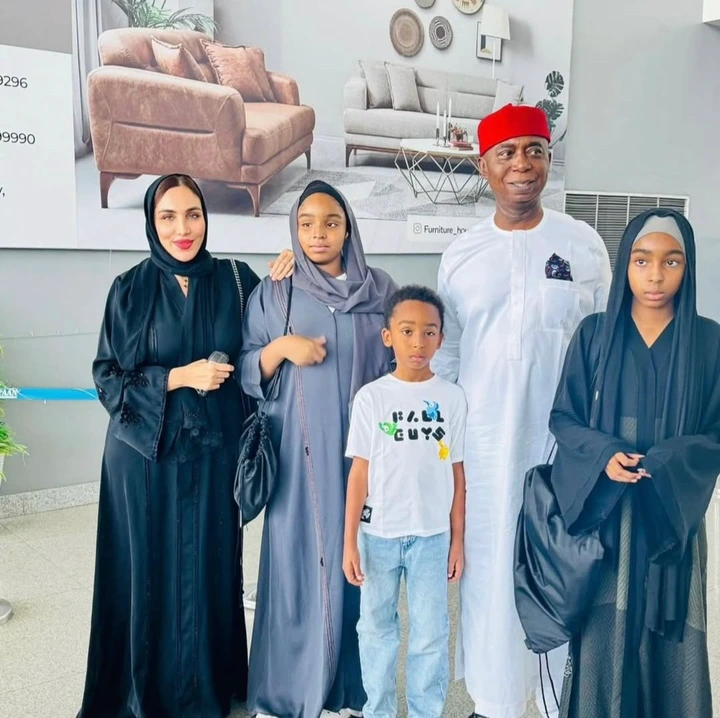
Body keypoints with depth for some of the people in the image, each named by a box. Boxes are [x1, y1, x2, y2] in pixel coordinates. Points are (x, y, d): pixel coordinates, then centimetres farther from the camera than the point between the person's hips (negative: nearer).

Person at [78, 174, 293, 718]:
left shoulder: (235, 280, 1)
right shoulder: (130, 289, -2)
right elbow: (107, 378, -3)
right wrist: (179, 377, -15)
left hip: (212, 453, 1)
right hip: (145, 454, -1)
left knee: (209, 567, 8)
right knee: (150, 568, 7)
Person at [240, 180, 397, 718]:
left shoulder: (381, 290, 6)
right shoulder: (273, 294, 5)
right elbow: (248, 373, 4)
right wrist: (282, 346, -15)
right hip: (301, 452, -1)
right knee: (298, 559, 2)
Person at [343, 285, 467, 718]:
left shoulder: (452, 397, -1)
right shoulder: (372, 397, -4)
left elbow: (457, 474, 3)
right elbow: (360, 472, -3)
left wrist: (457, 539, 4)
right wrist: (349, 541, -5)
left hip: (432, 535, 0)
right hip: (378, 534, 0)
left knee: (431, 634, 10)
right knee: (377, 629, 14)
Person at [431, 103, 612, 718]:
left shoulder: (584, 245, -1)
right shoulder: (461, 254, 4)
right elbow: (443, 356, 8)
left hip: (564, 441, -1)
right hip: (484, 444, 1)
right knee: (489, 571, 10)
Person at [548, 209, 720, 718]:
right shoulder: (594, 333, -1)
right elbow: (563, 416, 1)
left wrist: (662, 465, -17)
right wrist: (604, 454, -17)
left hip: (673, 510, 0)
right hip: (602, 506, 0)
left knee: (668, 632, 7)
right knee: (602, 631, 5)